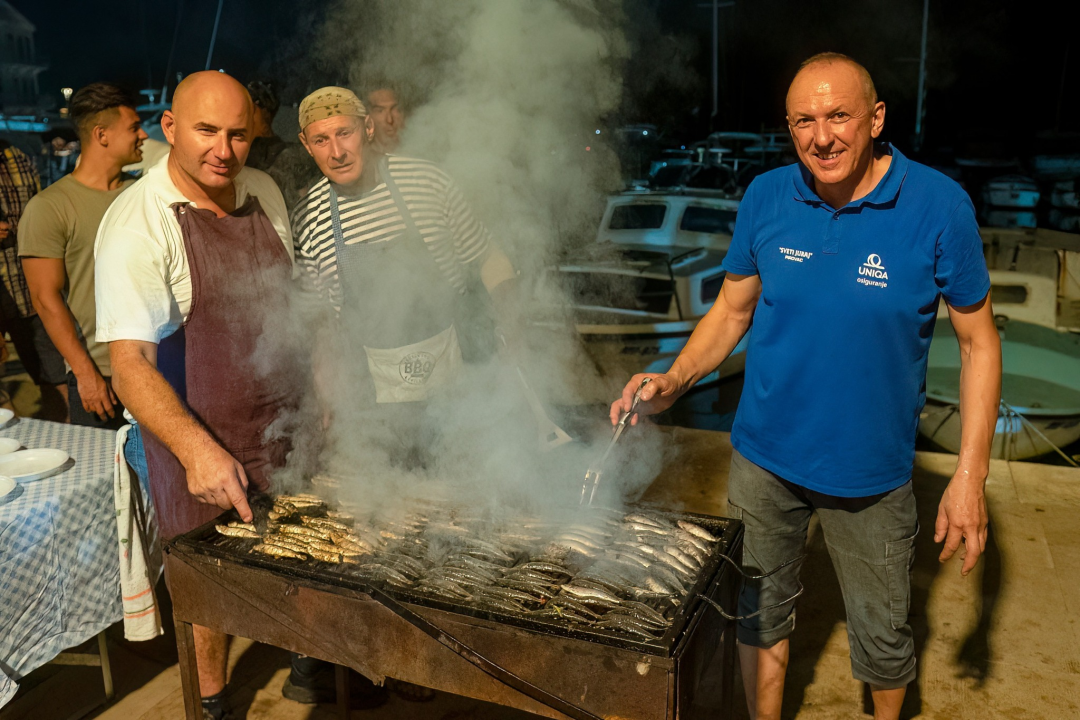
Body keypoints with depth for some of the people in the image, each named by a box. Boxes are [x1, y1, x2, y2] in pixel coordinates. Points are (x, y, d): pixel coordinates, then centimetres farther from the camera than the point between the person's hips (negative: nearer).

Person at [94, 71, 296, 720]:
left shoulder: (265, 193, 1)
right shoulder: (137, 224, -18)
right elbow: (130, 364, -25)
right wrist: (197, 449, -38)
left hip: (285, 423, 5)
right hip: (199, 440, -5)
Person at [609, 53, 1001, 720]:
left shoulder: (939, 206, -14)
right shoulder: (766, 197, -7)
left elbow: (978, 341, -7)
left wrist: (970, 476, -11)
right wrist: (675, 380, -12)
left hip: (872, 472, -1)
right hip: (765, 457, 2)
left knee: (884, 638, 17)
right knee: (761, 614, 19)